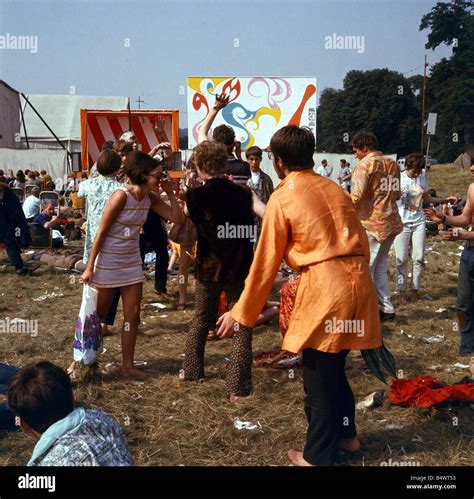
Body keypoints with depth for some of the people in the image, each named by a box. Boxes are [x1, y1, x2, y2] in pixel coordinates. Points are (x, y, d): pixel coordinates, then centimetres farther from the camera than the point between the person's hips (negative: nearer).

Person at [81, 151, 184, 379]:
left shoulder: (150, 198, -2)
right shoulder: (121, 195, -21)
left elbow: (178, 218, -2)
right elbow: (101, 232, -18)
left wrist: (171, 193, -11)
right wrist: (89, 267, -17)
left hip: (132, 262, 6)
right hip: (108, 262, -6)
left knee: (133, 314, 7)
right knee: (97, 313, 7)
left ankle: (127, 365, 18)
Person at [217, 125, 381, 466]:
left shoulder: (282, 198, -4)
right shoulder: (336, 189, 13)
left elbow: (265, 263, -4)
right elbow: (361, 241, 16)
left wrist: (240, 315, 3)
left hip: (324, 289, -7)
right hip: (358, 283, 7)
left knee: (319, 379, 8)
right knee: (334, 368, 24)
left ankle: (320, 455, 23)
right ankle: (346, 434, 39)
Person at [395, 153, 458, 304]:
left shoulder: (422, 178, 6)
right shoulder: (399, 178, -8)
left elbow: (428, 198, 16)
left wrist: (447, 199, 7)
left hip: (419, 222, 4)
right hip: (402, 223, -4)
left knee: (419, 258, 3)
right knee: (401, 259, 1)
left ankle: (415, 289, 17)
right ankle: (401, 291, 13)